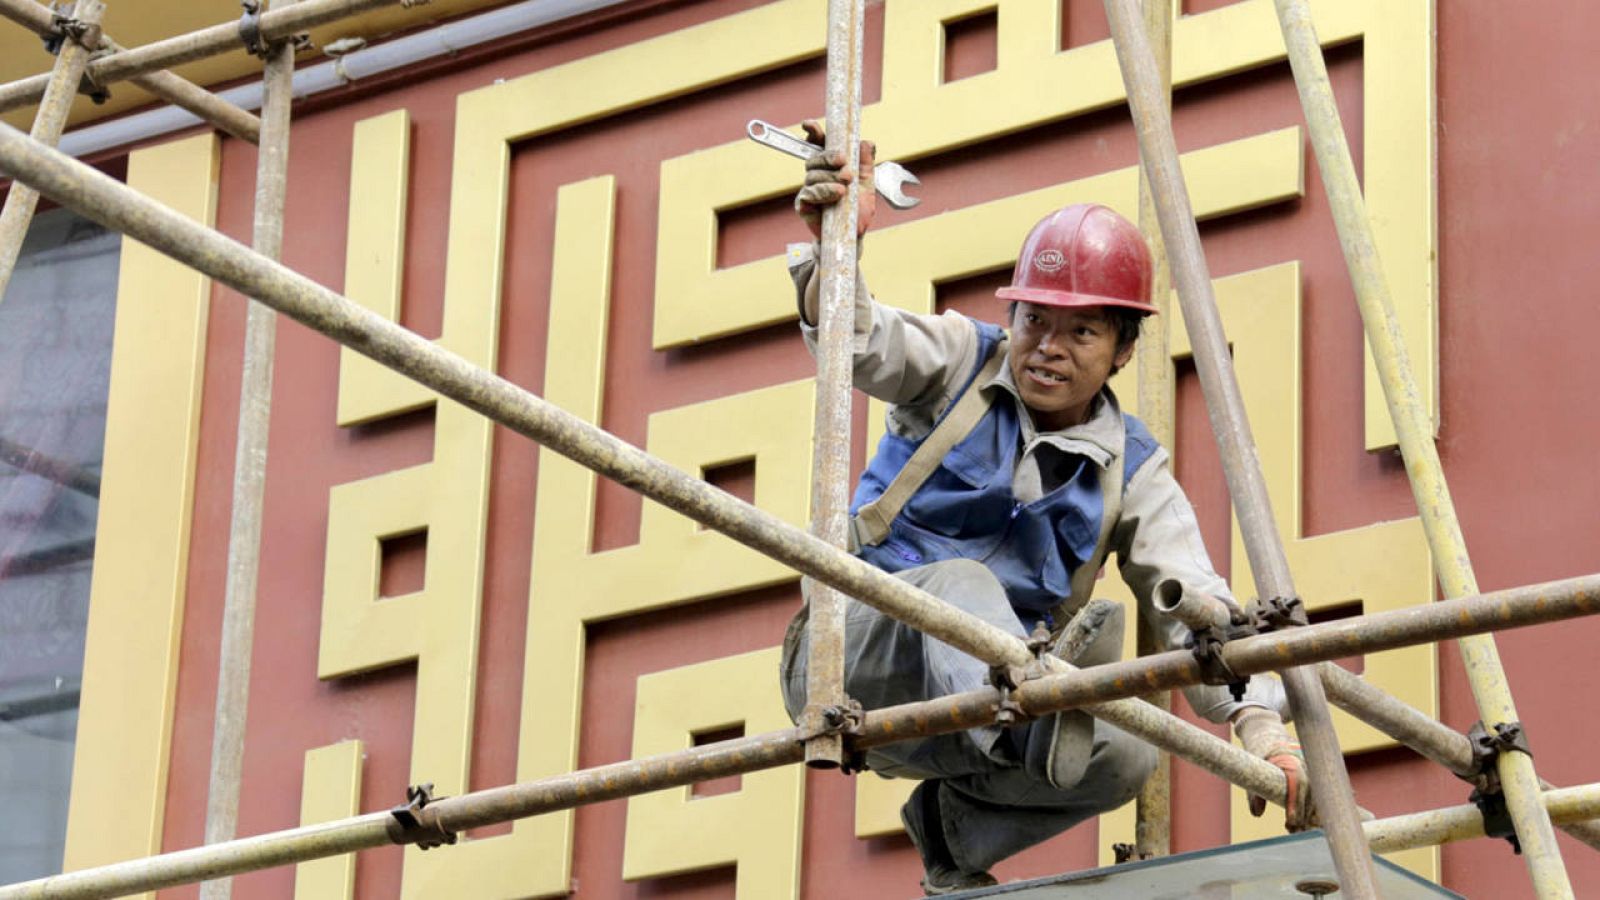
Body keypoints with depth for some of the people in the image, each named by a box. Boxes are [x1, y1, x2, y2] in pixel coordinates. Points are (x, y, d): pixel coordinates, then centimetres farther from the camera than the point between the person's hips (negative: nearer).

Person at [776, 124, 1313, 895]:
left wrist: (1261, 725, -22)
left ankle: (956, 826, -2)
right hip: (851, 663, -3)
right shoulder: (961, 363, 3)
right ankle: (1024, 710, -61)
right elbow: (856, 343, -17)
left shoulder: (1131, 473, 7)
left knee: (1126, 752, -22)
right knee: (961, 579, -33)